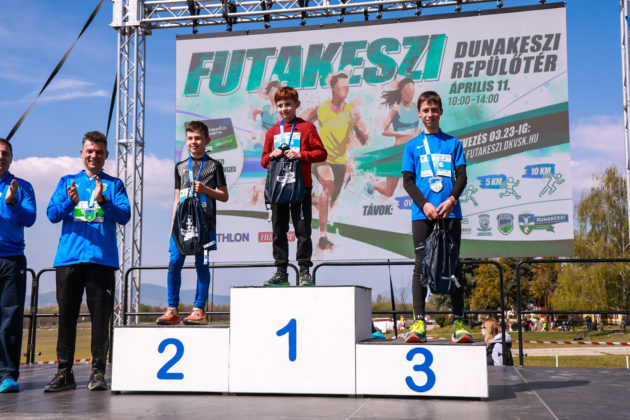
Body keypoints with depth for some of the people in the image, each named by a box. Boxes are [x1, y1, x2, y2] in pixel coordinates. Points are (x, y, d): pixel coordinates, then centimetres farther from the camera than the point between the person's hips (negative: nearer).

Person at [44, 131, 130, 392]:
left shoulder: (114, 184, 12)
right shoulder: (67, 182, 17)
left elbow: (124, 216, -1)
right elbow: (52, 214, 6)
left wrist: (102, 200, -17)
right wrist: (70, 202, -14)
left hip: (102, 258, -1)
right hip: (68, 257, 2)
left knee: (101, 316, -2)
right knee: (66, 315, 2)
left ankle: (98, 372, 4)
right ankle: (64, 373, 9)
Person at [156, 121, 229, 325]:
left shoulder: (214, 165, 8)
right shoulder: (180, 167, 17)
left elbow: (224, 196, 7)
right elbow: (177, 199, 19)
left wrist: (205, 189, -10)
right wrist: (172, 226, 13)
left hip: (204, 223, -3)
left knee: (202, 266, -2)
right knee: (174, 264, -3)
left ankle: (199, 310, 4)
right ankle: (172, 310, 4)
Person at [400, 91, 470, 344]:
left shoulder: (453, 143, 13)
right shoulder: (413, 145, 11)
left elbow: (462, 176, 7)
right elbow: (408, 181, 5)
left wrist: (450, 200, -11)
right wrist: (425, 205, -10)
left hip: (450, 212, 1)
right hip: (422, 213, 0)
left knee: (454, 265, 0)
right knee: (421, 265, -3)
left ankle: (458, 323, 3)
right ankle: (418, 323, -3)